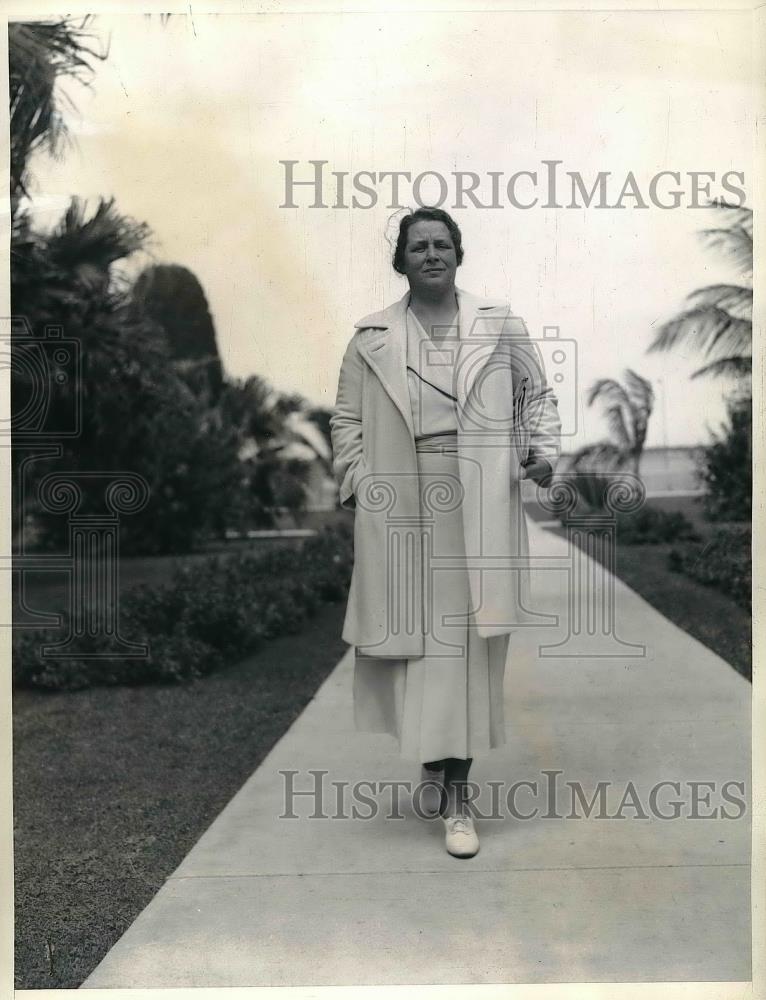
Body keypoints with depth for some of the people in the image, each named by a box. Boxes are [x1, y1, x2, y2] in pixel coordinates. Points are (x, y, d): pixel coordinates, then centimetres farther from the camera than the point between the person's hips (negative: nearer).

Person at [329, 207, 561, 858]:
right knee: (414, 632, 4)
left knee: (469, 642, -1)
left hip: (480, 509, 0)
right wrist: (360, 487, 0)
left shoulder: (500, 325, 10)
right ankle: (432, 759, 28)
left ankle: (457, 792, 8)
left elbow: (538, 394, 15)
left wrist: (544, 450, -1)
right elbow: (347, 419, 11)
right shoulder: (371, 338, 9)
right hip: (402, 510, 1)